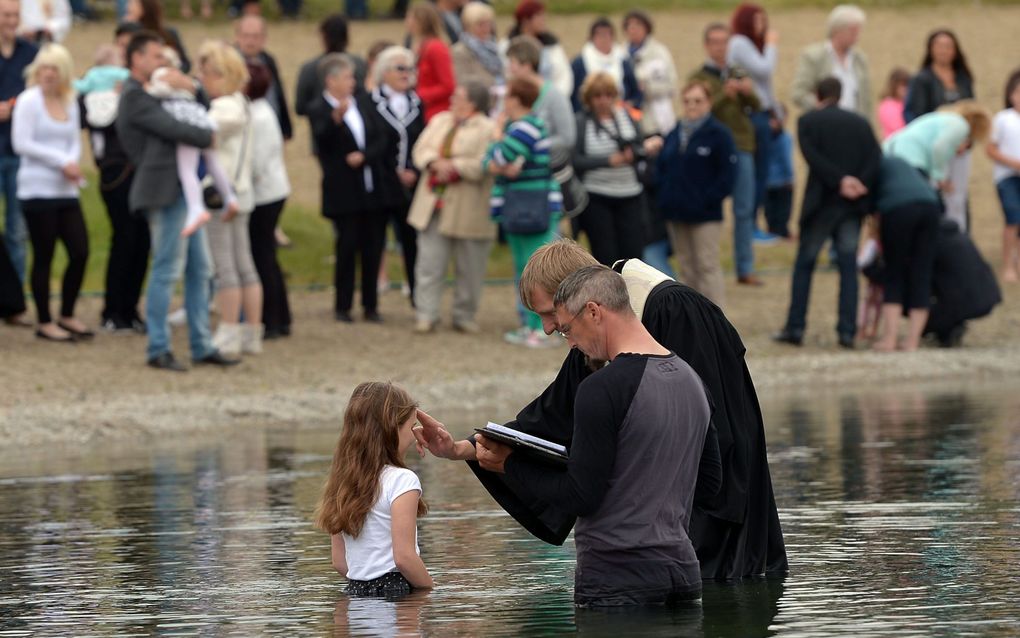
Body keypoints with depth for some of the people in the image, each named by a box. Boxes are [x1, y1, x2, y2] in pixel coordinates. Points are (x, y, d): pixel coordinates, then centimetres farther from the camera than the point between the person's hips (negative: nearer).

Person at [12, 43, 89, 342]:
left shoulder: (69, 102, 12)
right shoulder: (29, 101, -6)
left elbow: (75, 141, 13)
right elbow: (21, 143, -13)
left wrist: (73, 163, -10)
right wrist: (61, 161, -15)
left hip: (66, 191, 6)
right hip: (38, 190, -6)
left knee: (80, 252, 2)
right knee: (43, 257, -1)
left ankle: (67, 316, 18)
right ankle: (44, 322, 9)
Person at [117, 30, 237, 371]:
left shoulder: (150, 95, 22)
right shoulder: (134, 97, -8)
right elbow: (172, 129, -17)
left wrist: (189, 86, 1)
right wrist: (211, 138, -6)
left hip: (182, 190, 10)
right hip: (164, 191, -10)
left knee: (200, 270, 10)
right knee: (167, 270, -7)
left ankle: (202, 346, 14)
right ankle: (159, 349, -1)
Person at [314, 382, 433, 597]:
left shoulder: (343, 482, 12)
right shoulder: (401, 480, -9)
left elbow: (339, 561, 15)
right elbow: (404, 557, -14)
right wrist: (431, 589, -2)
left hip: (355, 590, 8)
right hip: (395, 593, -8)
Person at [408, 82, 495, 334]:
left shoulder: (488, 130, -7)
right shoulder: (440, 121, 14)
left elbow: (483, 166, -17)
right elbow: (421, 149, 7)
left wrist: (453, 167, -19)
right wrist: (435, 163, -12)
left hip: (467, 211, -5)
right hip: (434, 203, 5)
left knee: (469, 268, 5)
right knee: (429, 263, 0)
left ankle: (464, 316, 17)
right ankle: (426, 316, 2)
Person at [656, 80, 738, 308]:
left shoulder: (718, 134, -5)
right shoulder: (674, 135, 12)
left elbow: (728, 173, -10)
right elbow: (661, 168, 17)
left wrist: (710, 199, -15)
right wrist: (664, 197, 3)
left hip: (705, 216, -6)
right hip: (676, 215, 6)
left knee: (707, 266, -9)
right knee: (688, 268, 11)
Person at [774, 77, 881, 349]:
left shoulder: (808, 121, 2)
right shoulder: (860, 123, 11)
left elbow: (812, 156, -13)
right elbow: (876, 160, -2)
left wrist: (840, 181, -14)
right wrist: (861, 185, -12)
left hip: (822, 202, -2)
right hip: (853, 205, 3)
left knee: (804, 263, 8)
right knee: (848, 266, 5)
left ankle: (795, 328, 5)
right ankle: (847, 331, -1)